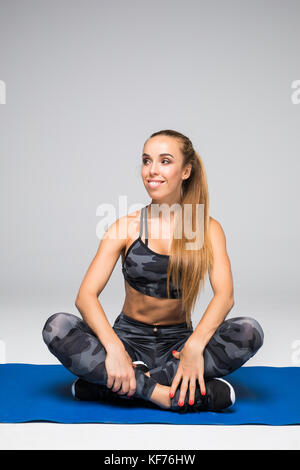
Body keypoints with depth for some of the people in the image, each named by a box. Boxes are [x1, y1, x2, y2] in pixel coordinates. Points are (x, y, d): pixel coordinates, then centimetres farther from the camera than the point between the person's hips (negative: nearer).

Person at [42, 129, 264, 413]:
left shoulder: (207, 229, -1)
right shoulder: (127, 227, -3)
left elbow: (225, 294, -15)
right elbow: (86, 296, -13)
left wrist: (195, 344, -34)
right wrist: (114, 348, -31)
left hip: (178, 341, 1)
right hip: (130, 338, 0)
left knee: (250, 332, -26)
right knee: (56, 327, -25)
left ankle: (120, 385, -25)